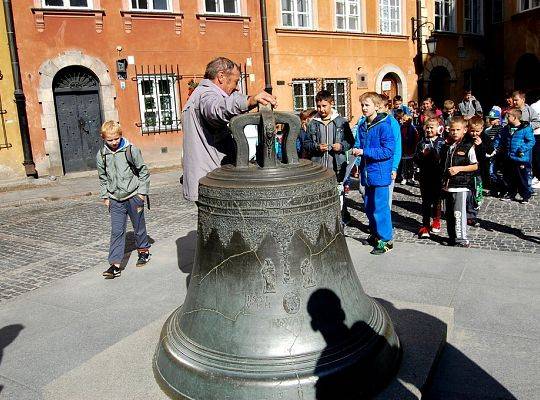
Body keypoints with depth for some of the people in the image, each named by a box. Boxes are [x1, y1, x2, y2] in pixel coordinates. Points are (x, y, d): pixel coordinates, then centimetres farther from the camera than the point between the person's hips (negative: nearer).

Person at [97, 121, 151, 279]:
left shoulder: (131, 150, -9)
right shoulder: (101, 155, 1)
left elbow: (143, 171, -2)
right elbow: (102, 177, 13)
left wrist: (142, 192, -5)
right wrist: (105, 196, 10)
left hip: (133, 196, -2)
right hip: (115, 200, 2)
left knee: (139, 227, 13)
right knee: (116, 232, -1)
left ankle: (144, 251, 36)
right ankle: (115, 265, 1)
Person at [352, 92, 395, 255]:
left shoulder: (384, 126, -13)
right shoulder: (362, 126, 10)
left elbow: (388, 151, -18)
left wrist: (364, 152, -20)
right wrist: (356, 150, 1)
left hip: (380, 173, -8)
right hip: (367, 172, 8)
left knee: (380, 207, -3)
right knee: (368, 206, 16)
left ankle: (386, 239, 10)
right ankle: (375, 233, 34)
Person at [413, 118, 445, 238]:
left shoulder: (442, 143, -3)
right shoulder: (421, 143, 5)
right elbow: (416, 159, 2)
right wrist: (423, 155, -15)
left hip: (438, 175, -1)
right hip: (425, 175, 2)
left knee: (437, 199, 12)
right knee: (426, 201, 4)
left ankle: (436, 220, 32)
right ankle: (425, 225, 8)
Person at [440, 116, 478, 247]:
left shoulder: (468, 146, -5)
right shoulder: (446, 146, 10)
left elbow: (475, 166, -2)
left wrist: (459, 168, -14)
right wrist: (443, 180, 9)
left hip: (460, 185, -6)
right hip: (447, 185, 6)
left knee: (458, 213, -10)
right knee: (449, 213, 11)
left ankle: (461, 239, -3)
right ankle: (452, 237, 23)